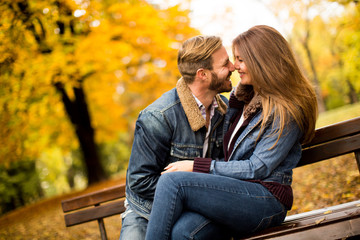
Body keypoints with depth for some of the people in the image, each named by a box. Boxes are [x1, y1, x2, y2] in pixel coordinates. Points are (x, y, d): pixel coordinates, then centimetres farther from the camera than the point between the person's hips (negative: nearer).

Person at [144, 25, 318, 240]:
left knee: (173, 181, -27)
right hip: (234, 191, 7)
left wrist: (197, 167, -12)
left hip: (265, 199, -6)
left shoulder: (287, 112, -5)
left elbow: (257, 168, -12)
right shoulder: (242, 96, 19)